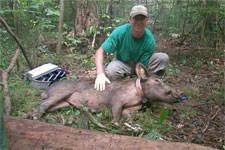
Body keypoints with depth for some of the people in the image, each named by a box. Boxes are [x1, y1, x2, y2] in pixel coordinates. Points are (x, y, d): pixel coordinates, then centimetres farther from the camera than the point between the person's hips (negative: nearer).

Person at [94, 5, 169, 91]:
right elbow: (100, 52, -28)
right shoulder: (120, 32, -25)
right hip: (122, 63, -1)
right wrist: (100, 74, -44)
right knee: (110, 72, -36)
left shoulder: (150, 40, -23)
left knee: (164, 58, -22)